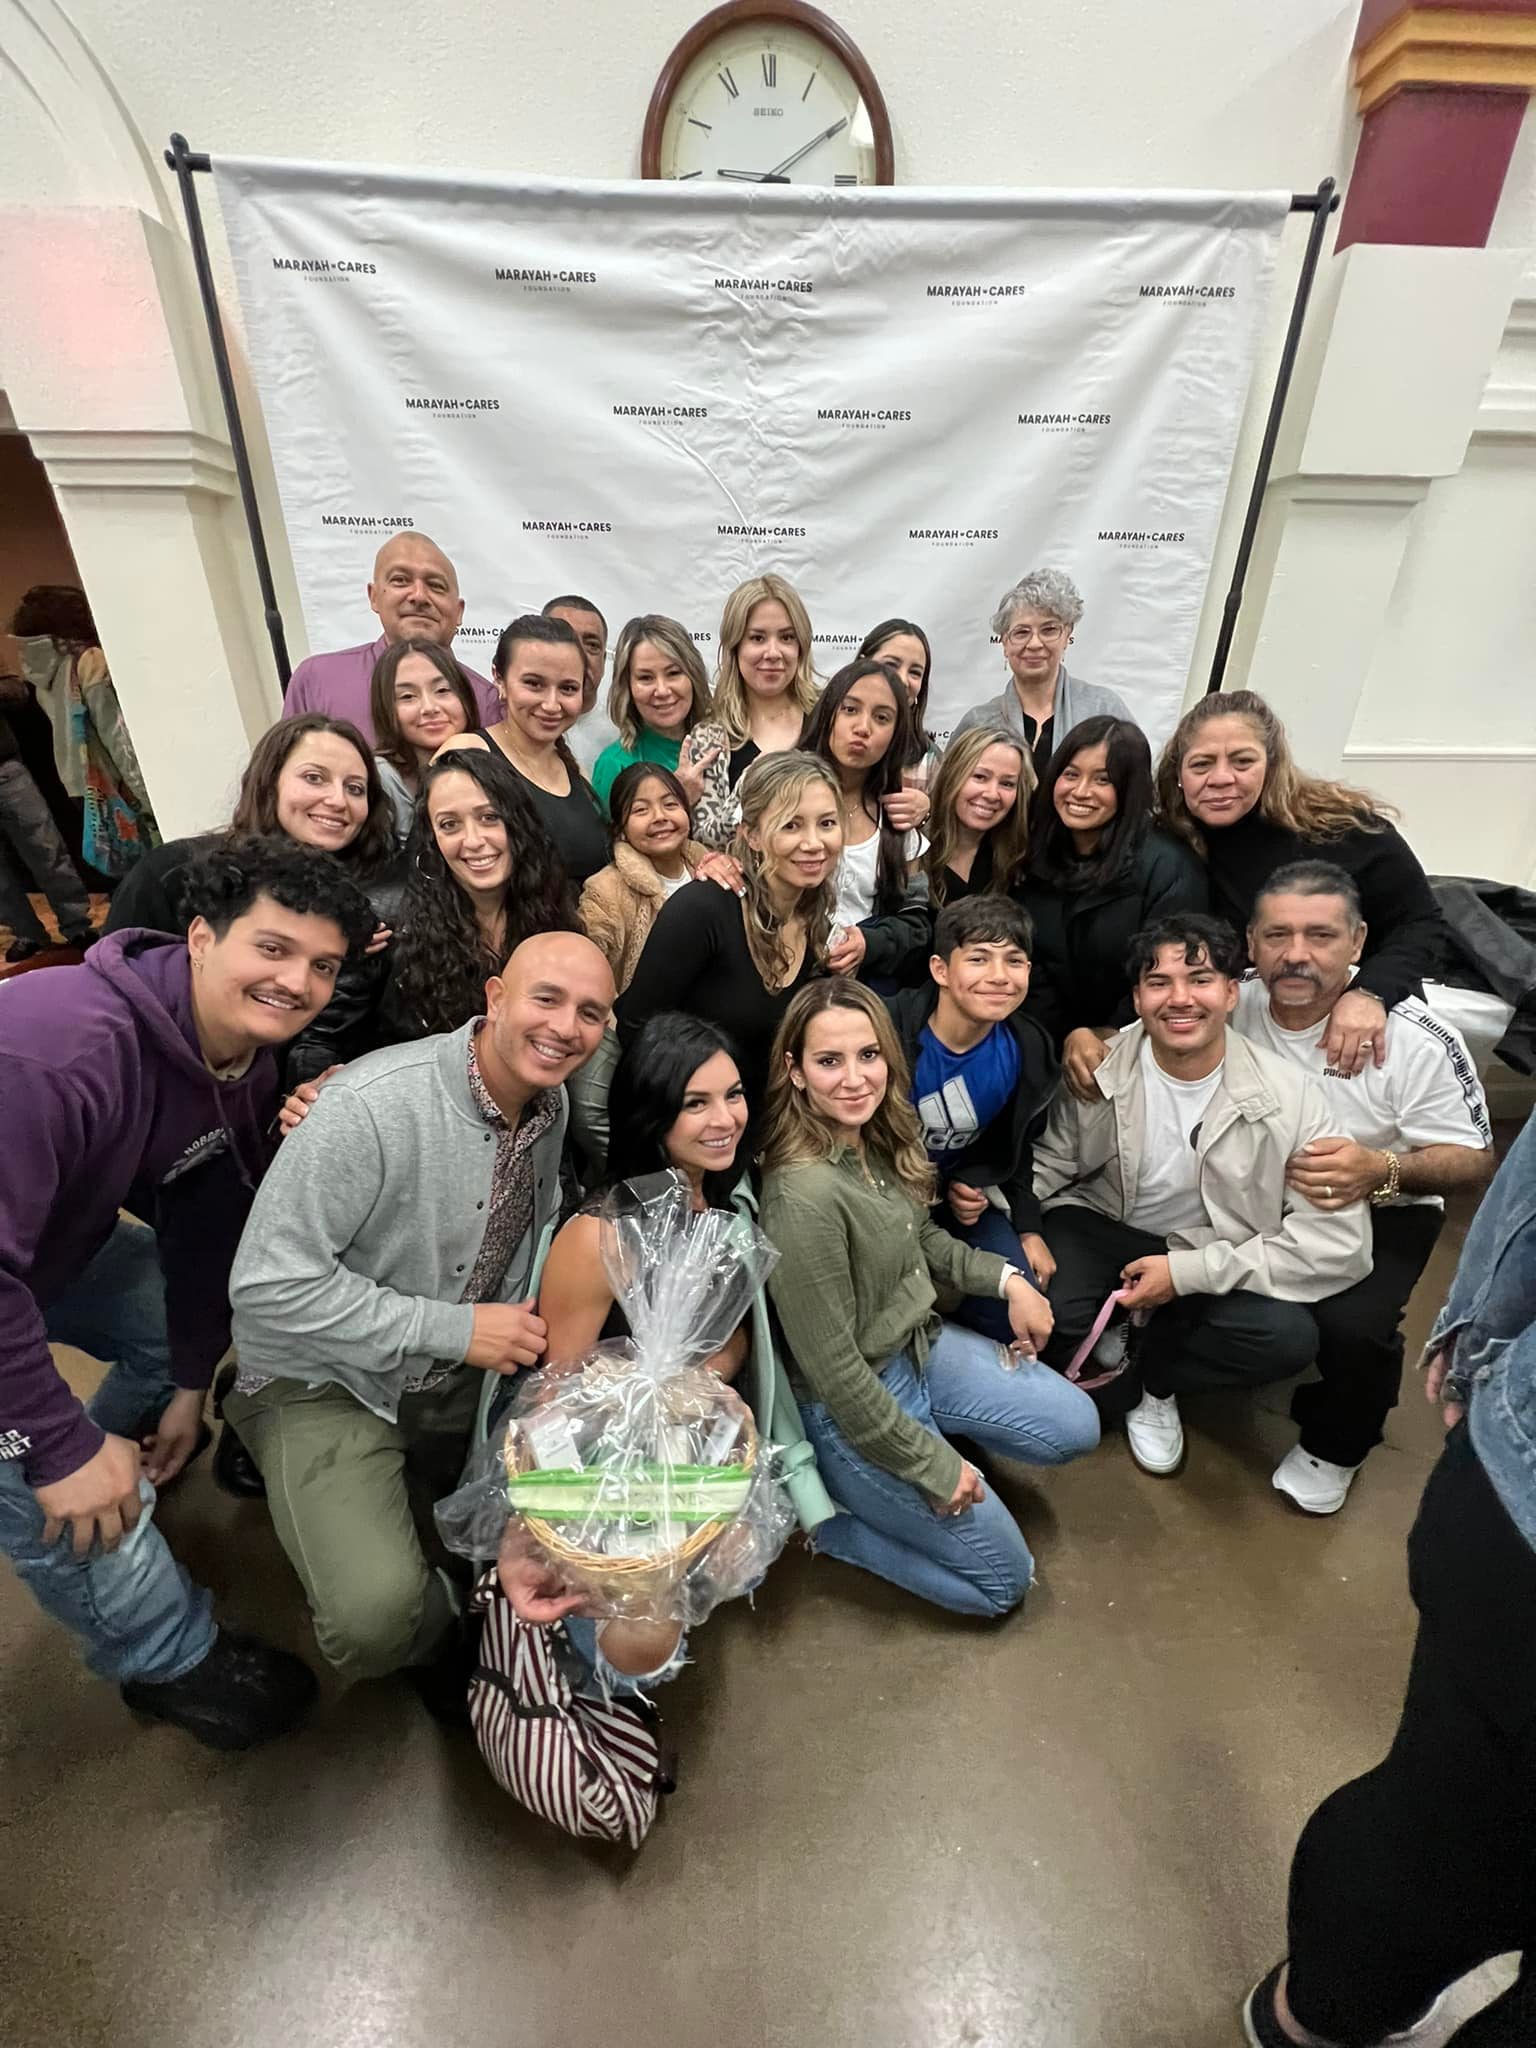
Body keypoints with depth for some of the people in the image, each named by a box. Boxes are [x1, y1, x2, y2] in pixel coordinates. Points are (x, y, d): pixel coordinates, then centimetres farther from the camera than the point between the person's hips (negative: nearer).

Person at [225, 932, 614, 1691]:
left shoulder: (551, 1103, -5)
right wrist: (453, 1330, -24)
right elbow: (269, 1286, -25)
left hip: (472, 1379, 7)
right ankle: (443, 1625, 14)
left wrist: (531, 1328, -5)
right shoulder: (371, 1105, -28)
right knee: (378, 1616, -24)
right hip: (331, 1384, -6)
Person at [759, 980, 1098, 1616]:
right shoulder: (804, 1195, -33)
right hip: (852, 1411, -7)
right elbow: (834, 1372, -26)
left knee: (1076, 1426, 13)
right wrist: (934, 1467, -15)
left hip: (922, 1344, 7)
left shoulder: (879, 1138, -8)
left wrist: (1006, 1277, -2)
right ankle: (830, 1517, 15)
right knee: (1004, 1578, 5)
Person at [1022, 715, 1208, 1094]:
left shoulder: (1170, 867, -10)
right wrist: (1069, 1034, -13)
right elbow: (1030, 966, 1)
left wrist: (1104, 1039, -16)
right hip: (1056, 1051, 4)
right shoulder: (1037, 859, 5)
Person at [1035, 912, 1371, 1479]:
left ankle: (1153, 1374, 6)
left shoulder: (1290, 1097, -18)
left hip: (1211, 1256, 1)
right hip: (1101, 1227, -1)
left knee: (1289, 1336, -27)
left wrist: (1188, 1272, -24)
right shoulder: (1099, 1071, -17)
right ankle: (1103, 1341, 11)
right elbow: (1046, 1162, -4)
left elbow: (1338, 1244, -19)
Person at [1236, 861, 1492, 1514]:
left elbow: (1473, 1160, -10)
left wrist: (1384, 1170, -32)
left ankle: (1332, 1449, 11)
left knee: (1352, 1326, -28)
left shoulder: (1417, 1041, -20)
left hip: (1378, 1213, -2)